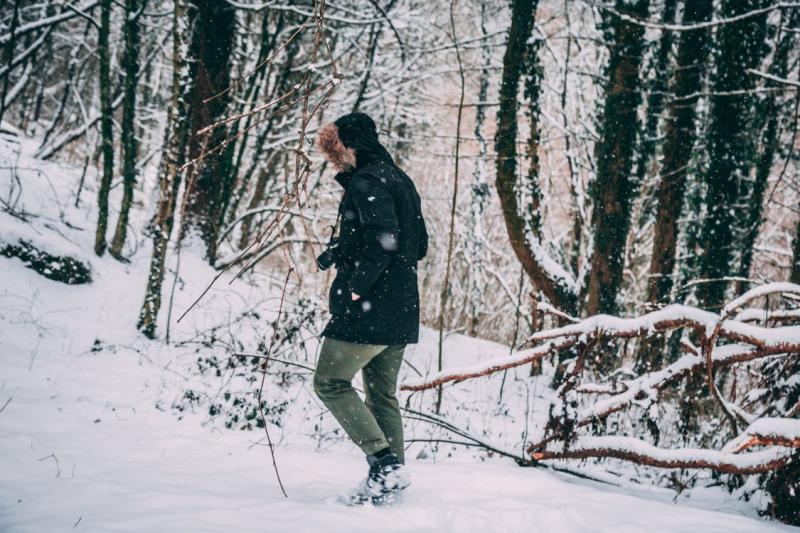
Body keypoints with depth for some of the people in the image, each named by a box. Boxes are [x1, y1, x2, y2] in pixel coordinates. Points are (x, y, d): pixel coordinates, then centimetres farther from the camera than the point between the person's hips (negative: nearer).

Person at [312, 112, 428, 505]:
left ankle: (384, 461, -13)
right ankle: (391, 474, 11)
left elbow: (383, 237, -25)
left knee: (330, 384, -3)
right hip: (402, 310, 10)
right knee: (382, 395, 13)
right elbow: (419, 245, 21)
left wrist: (356, 287, -18)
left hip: (368, 308, -10)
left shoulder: (365, 182, -11)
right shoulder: (401, 181, 19)